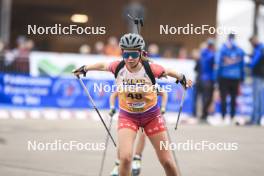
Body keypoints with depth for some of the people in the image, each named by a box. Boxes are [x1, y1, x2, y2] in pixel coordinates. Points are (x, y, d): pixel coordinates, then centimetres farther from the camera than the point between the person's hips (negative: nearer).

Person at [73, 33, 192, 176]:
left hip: (151, 116, 0)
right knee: (125, 158, -21)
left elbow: (168, 72, -2)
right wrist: (84, 69, 20)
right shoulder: (118, 67, -15)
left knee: (167, 161, 3)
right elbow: (103, 65, 6)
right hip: (127, 117, 0)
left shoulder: (150, 69, -21)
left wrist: (183, 79, 9)